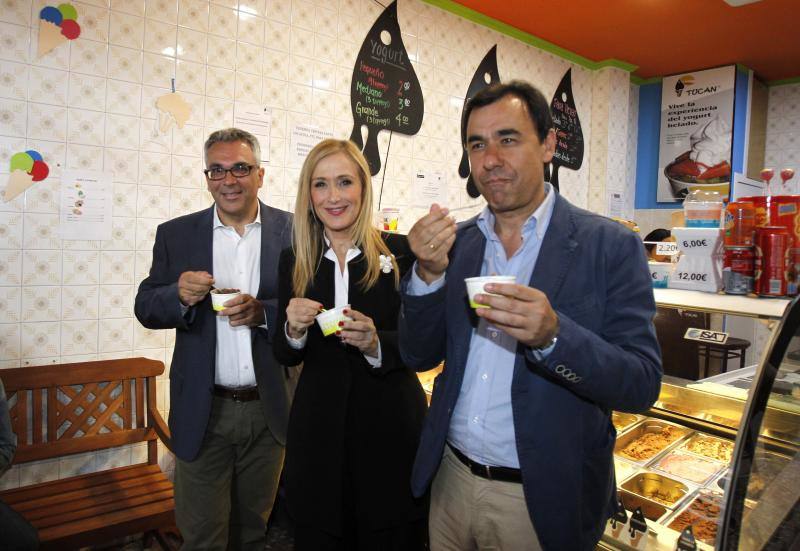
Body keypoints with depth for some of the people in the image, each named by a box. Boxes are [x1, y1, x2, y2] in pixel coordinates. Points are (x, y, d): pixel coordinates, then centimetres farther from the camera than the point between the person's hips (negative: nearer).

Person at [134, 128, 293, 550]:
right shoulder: (175, 234, 1)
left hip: (268, 409, 0)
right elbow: (146, 308, 3)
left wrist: (263, 312, -24)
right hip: (202, 412, 0)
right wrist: (180, 295, -19)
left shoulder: (292, 230, -4)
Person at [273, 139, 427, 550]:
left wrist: (376, 344, -23)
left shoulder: (401, 251, -7)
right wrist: (294, 329, -15)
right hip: (317, 431, 3)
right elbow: (284, 355, 6)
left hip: (391, 427, -2)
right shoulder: (294, 261, 2)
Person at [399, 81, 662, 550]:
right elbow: (419, 357, -1)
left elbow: (643, 384, -14)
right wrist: (429, 274, -18)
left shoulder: (611, 246, -12)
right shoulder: (456, 242, -1)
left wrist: (552, 336, -31)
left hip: (543, 498, -3)